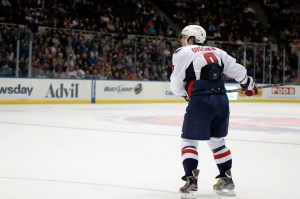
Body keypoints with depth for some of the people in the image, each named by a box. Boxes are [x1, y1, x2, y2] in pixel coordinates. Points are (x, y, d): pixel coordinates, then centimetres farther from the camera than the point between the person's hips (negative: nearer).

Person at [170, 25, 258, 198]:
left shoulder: (182, 53, 2)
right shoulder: (216, 52, 17)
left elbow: (176, 83, 3)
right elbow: (237, 69, 20)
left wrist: (185, 94, 25)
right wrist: (249, 85, 39)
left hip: (200, 101, -6)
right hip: (222, 101, 6)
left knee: (189, 141, 3)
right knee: (217, 140, 21)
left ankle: (191, 181, -9)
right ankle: (227, 180, 25)